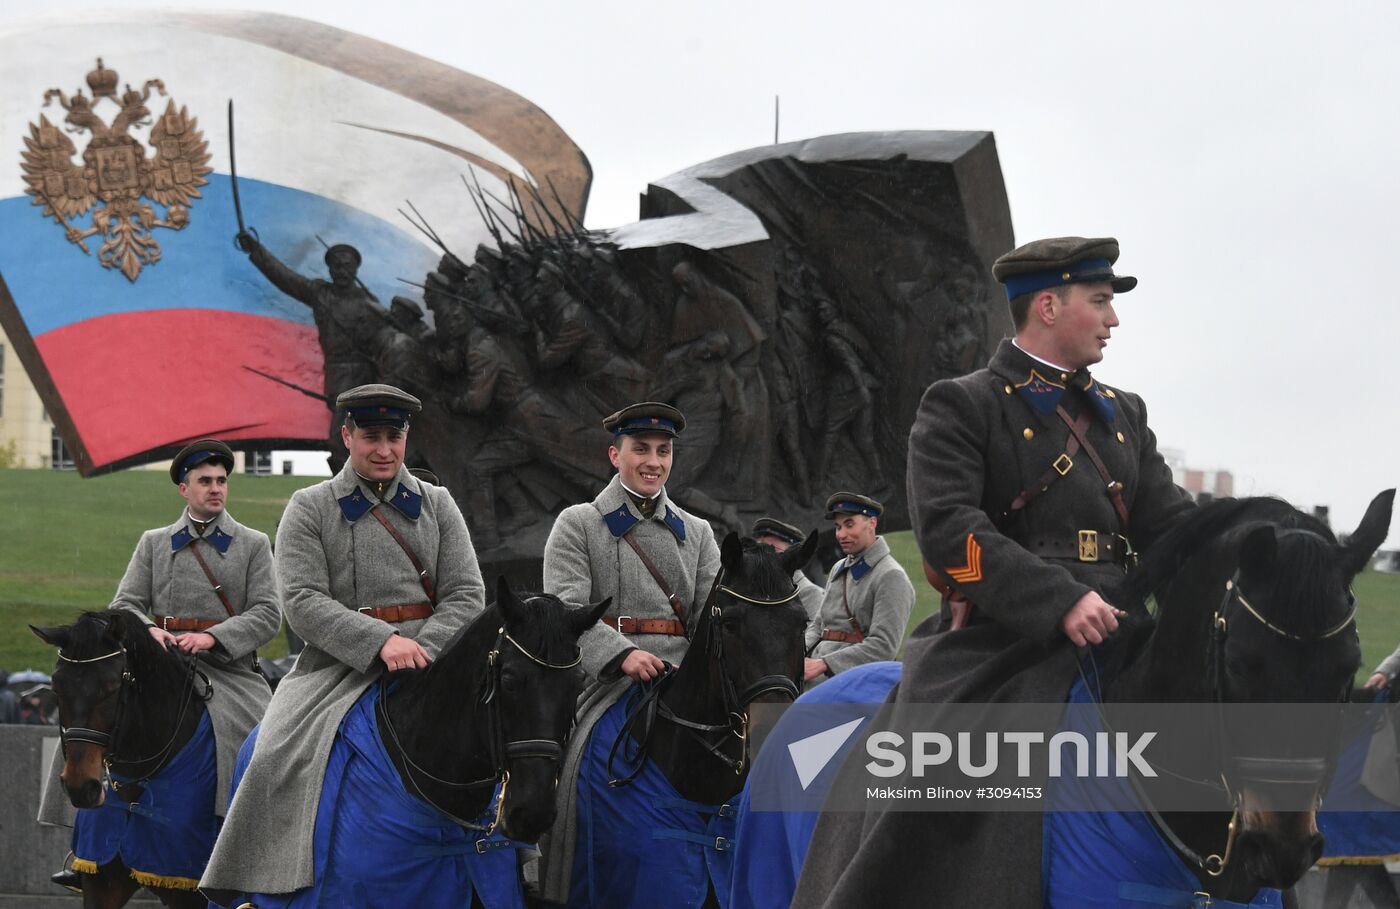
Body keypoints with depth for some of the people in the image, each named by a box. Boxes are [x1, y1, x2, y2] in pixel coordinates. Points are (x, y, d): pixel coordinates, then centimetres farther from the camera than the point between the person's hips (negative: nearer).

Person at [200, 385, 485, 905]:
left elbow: (467, 594, 6)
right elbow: (303, 602, -6)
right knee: (282, 757, -24)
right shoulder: (309, 509, 7)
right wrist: (382, 641, -20)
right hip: (339, 664, -2)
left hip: (429, 661, 2)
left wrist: (421, 648, -14)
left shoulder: (437, 505, 14)